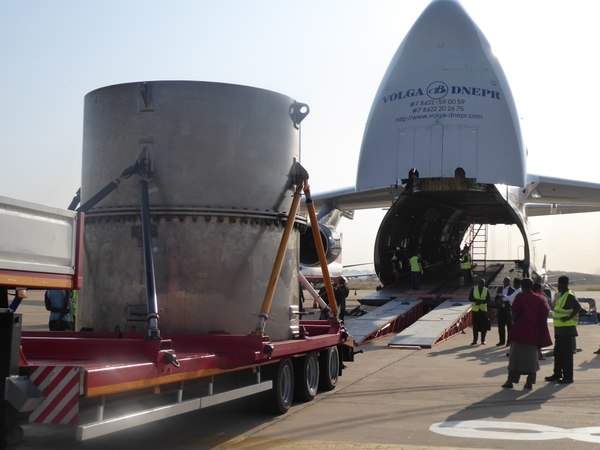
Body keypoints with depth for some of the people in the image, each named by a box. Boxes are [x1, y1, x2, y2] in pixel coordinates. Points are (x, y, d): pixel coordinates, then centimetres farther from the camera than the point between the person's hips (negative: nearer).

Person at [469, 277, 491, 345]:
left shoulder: (486, 290, 3)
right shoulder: (473, 289, 1)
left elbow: (488, 300, 0)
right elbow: (470, 298, -1)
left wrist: (482, 301, -18)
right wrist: (476, 300, -18)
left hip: (483, 309, 1)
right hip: (475, 309, -1)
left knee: (484, 325, -2)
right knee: (475, 325, 1)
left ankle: (483, 340, 9)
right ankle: (474, 340, 9)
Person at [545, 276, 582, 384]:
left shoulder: (569, 296, -14)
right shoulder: (558, 295, 15)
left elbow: (578, 307, -26)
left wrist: (569, 317, -24)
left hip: (567, 328, -10)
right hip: (559, 328, 10)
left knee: (567, 353, -5)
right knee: (558, 352, 15)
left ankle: (568, 377, -1)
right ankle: (557, 374, 24)